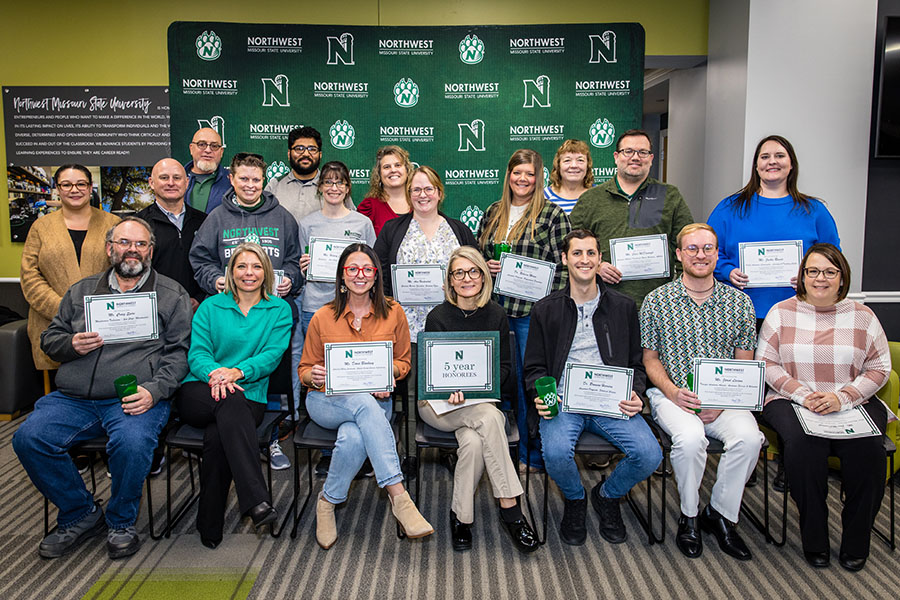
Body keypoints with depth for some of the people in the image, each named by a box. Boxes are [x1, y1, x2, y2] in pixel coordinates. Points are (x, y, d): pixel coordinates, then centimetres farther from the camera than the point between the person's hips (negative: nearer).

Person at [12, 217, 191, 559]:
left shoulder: (172, 295, 10)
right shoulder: (82, 291, 21)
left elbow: (179, 351, 2)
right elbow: (49, 339, 23)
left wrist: (153, 390, -14)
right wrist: (72, 345, -2)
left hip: (135, 398, -4)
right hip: (73, 399, 4)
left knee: (132, 443, -34)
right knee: (28, 439, -20)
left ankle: (121, 523, -3)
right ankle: (80, 515, 3)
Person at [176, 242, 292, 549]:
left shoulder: (279, 310, 13)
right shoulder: (210, 306, 15)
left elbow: (273, 354, -1)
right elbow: (197, 353, 4)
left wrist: (238, 371, -20)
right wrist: (214, 373, -20)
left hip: (249, 397, 0)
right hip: (198, 393, 0)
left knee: (218, 434, -34)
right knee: (230, 402, -36)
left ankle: (210, 528, -23)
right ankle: (257, 500, -46)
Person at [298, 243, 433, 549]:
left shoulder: (393, 313, 5)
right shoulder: (323, 317, 4)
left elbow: (403, 361, 13)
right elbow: (304, 370, 10)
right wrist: (314, 376, -15)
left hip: (376, 401, 1)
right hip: (327, 401, 0)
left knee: (353, 438, -36)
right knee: (364, 402, -37)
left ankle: (328, 502, -10)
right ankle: (399, 496, -38)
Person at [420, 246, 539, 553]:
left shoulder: (496, 315, 6)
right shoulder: (438, 317, -2)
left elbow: (505, 367, 8)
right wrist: (451, 391, -27)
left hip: (483, 401, 3)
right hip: (439, 403, -2)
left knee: (474, 441, -33)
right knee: (489, 417, -34)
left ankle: (461, 516, -17)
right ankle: (510, 507, -30)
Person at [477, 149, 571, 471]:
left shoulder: (552, 214, -2)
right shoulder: (493, 213, 13)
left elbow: (562, 266, -5)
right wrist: (486, 267, -1)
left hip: (532, 312, -4)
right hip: (495, 310, 5)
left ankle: (534, 456, 16)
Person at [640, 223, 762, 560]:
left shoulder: (739, 302, 7)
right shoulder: (657, 301, 3)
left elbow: (744, 363, 8)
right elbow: (651, 359, 6)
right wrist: (673, 392, -12)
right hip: (672, 394, -2)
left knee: (749, 437, -27)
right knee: (691, 438, -32)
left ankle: (720, 513, -2)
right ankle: (689, 516, -4)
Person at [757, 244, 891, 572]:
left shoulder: (862, 316, 8)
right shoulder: (781, 313, 5)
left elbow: (879, 369, 5)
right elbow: (767, 364, 1)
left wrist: (842, 398, -11)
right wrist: (803, 395, -13)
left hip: (853, 403, 1)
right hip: (790, 401, -1)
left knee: (866, 447, -27)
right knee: (804, 443, -31)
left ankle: (856, 541, -6)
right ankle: (814, 538, -13)